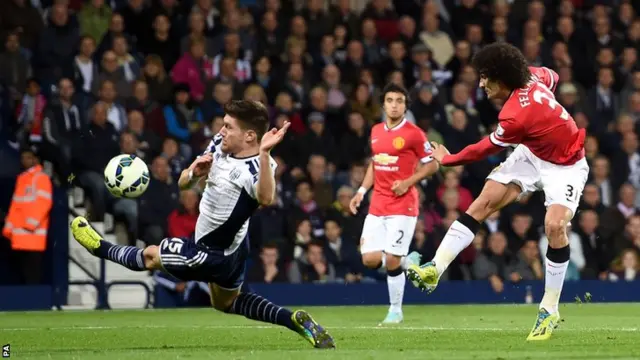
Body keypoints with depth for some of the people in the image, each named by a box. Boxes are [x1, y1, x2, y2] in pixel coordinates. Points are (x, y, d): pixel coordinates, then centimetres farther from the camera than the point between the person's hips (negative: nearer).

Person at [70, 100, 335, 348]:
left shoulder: (258, 167, -34)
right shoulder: (219, 144, -10)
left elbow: (265, 199, -57)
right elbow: (183, 183, -2)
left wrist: (264, 153, -67)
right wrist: (194, 173, -25)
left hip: (213, 254, -9)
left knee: (150, 256, 13)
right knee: (226, 303, 30)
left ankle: (100, 248, 41)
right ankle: (294, 320, 21)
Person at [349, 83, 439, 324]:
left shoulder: (413, 133, -8)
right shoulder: (376, 132, 11)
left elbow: (432, 165, -3)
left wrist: (408, 182, -15)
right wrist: (362, 191, 12)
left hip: (403, 205, -6)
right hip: (377, 206, 6)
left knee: (392, 261, -9)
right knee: (370, 259, -4)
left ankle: (396, 310, 9)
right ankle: (409, 261, 24)